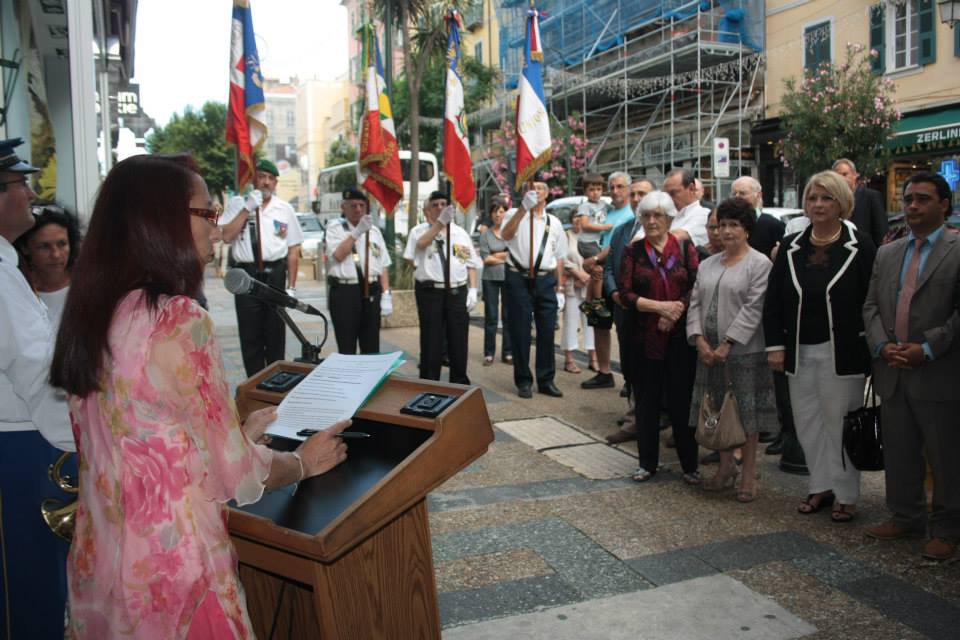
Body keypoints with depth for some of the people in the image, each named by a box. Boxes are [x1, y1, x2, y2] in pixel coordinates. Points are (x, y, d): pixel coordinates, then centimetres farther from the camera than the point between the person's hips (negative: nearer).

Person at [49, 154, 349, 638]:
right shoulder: (180, 321, -22)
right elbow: (236, 474, -17)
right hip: (167, 569, -7)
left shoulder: (91, 315, 2)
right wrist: (304, 461, 2)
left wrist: (239, 432, 19)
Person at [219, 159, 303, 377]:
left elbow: (293, 249, 4)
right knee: (250, 335, 6)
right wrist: (247, 209, -13)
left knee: (276, 333, 10)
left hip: (275, 275, 1)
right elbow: (226, 236, -9)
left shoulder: (285, 209, 5)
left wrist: (291, 286, -1)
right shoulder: (237, 204, 4)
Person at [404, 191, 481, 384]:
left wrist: (473, 289, 2)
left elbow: (471, 263, 12)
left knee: (458, 341, 7)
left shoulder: (460, 232, 12)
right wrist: (440, 222, -29)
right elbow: (421, 244, -21)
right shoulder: (419, 230, 3)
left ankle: (460, 383, 20)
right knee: (431, 341, 2)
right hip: (430, 292, -2)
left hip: (458, 292, 3)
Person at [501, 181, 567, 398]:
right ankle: (523, 381, 13)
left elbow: (559, 257, 15)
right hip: (519, 278, -3)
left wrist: (559, 287, 10)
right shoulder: (515, 215, 3)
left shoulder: (554, 222, 14)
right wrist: (524, 208, -27)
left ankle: (546, 380, 18)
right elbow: (506, 235, -19)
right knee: (520, 332, 3)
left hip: (546, 280, 3)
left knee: (547, 332, 7)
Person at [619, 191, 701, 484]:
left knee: (682, 399, 3)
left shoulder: (685, 247, 4)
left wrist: (677, 309, -16)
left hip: (680, 335, -1)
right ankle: (647, 462, 20)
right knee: (647, 399, 8)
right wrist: (660, 306, -13)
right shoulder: (633, 251, 4)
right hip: (645, 336, 1)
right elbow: (625, 294, -4)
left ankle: (690, 464, 15)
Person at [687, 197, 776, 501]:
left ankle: (748, 475, 11)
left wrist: (728, 344, -16)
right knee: (718, 410, 12)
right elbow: (695, 303, 9)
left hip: (745, 351, -6)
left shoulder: (760, 264, -5)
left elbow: (753, 309, -12)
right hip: (709, 350, 6)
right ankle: (726, 467, 26)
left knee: (747, 412, 0)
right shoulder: (707, 264, 14)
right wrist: (700, 339, -5)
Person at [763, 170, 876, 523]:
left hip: (841, 352, -4)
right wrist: (775, 346, 2)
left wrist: (871, 348, -9)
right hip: (799, 352, 4)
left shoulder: (860, 247, -5)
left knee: (841, 424, 5)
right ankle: (821, 486, 27)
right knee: (807, 423, 11)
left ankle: (846, 494, 20)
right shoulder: (790, 247, 6)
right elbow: (772, 300, 7)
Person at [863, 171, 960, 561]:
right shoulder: (886, 254, 13)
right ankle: (906, 518, 30)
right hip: (892, 373, 5)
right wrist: (882, 345, -5)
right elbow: (870, 306, 10)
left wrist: (927, 348, -17)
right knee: (898, 453, 15)